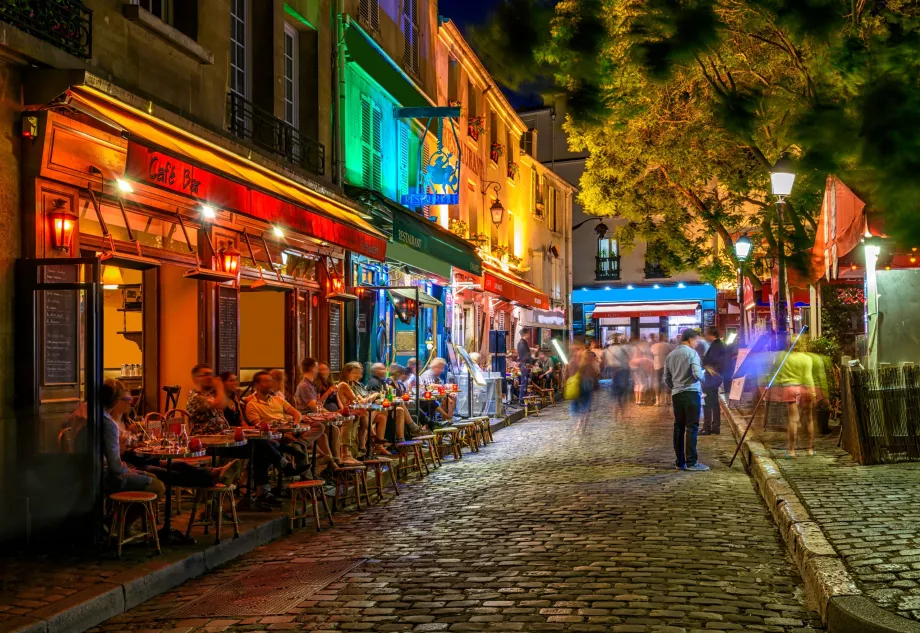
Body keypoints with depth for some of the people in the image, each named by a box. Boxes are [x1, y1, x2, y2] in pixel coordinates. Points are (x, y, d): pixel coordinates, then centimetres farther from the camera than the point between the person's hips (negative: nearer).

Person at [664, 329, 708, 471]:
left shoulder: (670, 355, 11)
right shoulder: (692, 353, -7)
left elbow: (667, 379, 14)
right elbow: (697, 374, -16)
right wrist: (702, 374, 5)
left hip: (676, 394, 6)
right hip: (691, 393, -6)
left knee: (679, 428, 8)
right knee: (691, 427, -6)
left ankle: (680, 462, 11)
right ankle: (691, 462, -9)